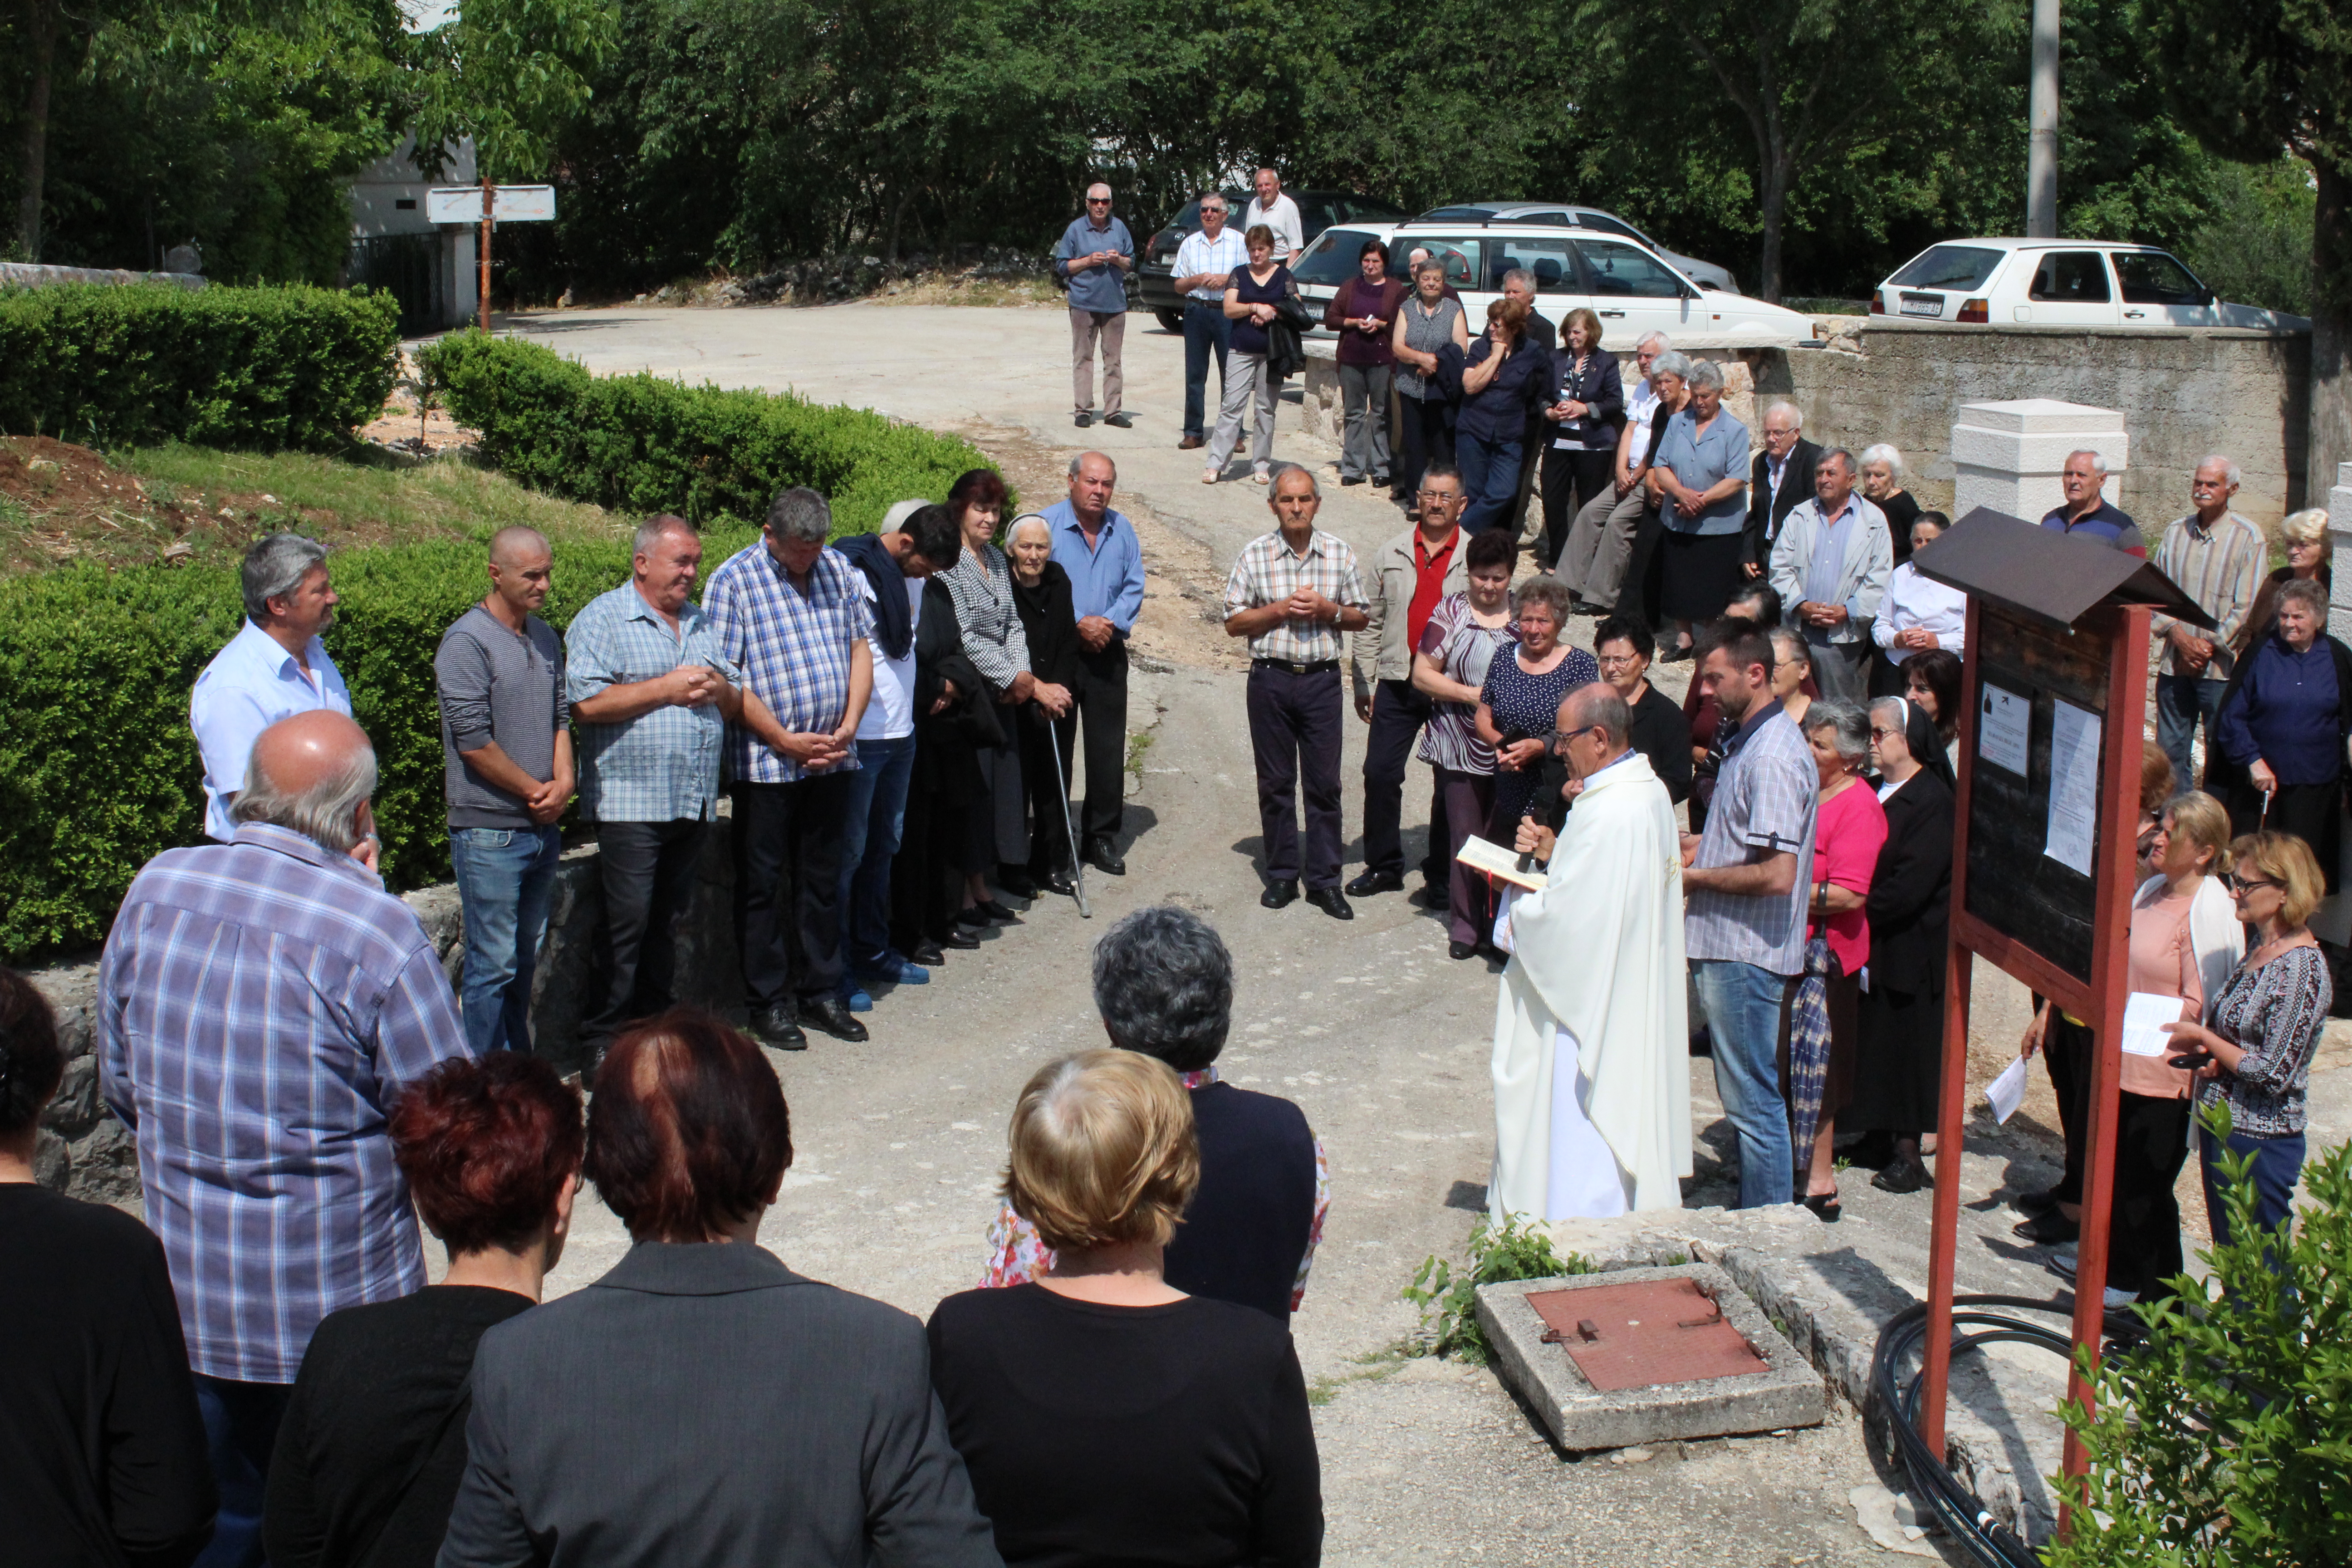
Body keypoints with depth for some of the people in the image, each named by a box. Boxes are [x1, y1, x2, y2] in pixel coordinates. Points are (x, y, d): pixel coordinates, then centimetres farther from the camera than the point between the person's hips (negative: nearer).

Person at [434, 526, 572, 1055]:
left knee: (526, 957, 15)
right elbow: (473, 741, -16)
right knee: (494, 963, -3)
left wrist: (564, 780, -2)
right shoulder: (467, 641, -12)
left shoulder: (546, 638, 12)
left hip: (542, 827, 7)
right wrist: (537, 791, -8)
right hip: (489, 832, -7)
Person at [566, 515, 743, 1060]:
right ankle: (603, 1042, 2)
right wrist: (666, 689, -13)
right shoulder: (602, 619, -2)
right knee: (627, 927, -6)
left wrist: (720, 689, -2)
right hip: (631, 804, -6)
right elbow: (586, 703, -15)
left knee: (668, 924, 12)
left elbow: (737, 703, 22)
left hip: (695, 805, 6)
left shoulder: (701, 623, 19)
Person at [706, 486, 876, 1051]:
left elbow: (860, 647, 11)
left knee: (823, 878, 12)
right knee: (764, 884, 4)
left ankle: (821, 993, 22)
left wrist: (848, 725, -3)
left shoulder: (836, 570, 8)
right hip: (765, 764, -5)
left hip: (831, 756, 5)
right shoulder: (734, 580, -8)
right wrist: (785, 741, -14)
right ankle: (769, 1004, 13)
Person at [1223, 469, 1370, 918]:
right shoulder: (1255, 554, -1)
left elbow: (1361, 617, 8)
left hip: (1322, 679, 1)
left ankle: (1324, 880, 10)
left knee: (1325, 783, 2)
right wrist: (1283, 609, -14)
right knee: (1275, 783, 7)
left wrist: (1329, 611, -11)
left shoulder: (1340, 553, 3)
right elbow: (1234, 622, -1)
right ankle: (1282, 874, 18)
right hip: (1270, 679, 0)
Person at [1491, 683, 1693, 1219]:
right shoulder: (1649, 790, 4)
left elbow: (1565, 917, -25)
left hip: (1591, 1001, -10)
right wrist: (1554, 852, 3)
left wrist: (1516, 908, -7)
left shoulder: (1609, 813, -27)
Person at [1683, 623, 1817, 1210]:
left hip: (1747, 953, -10)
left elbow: (1777, 874, -27)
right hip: (1725, 945, 10)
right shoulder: (1748, 741, 12)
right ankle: (1755, 1216, 27)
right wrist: (1697, 845, 10)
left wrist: (1695, 878, -15)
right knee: (1745, 1094, 17)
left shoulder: (1774, 757, -21)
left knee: (1753, 1100, -2)